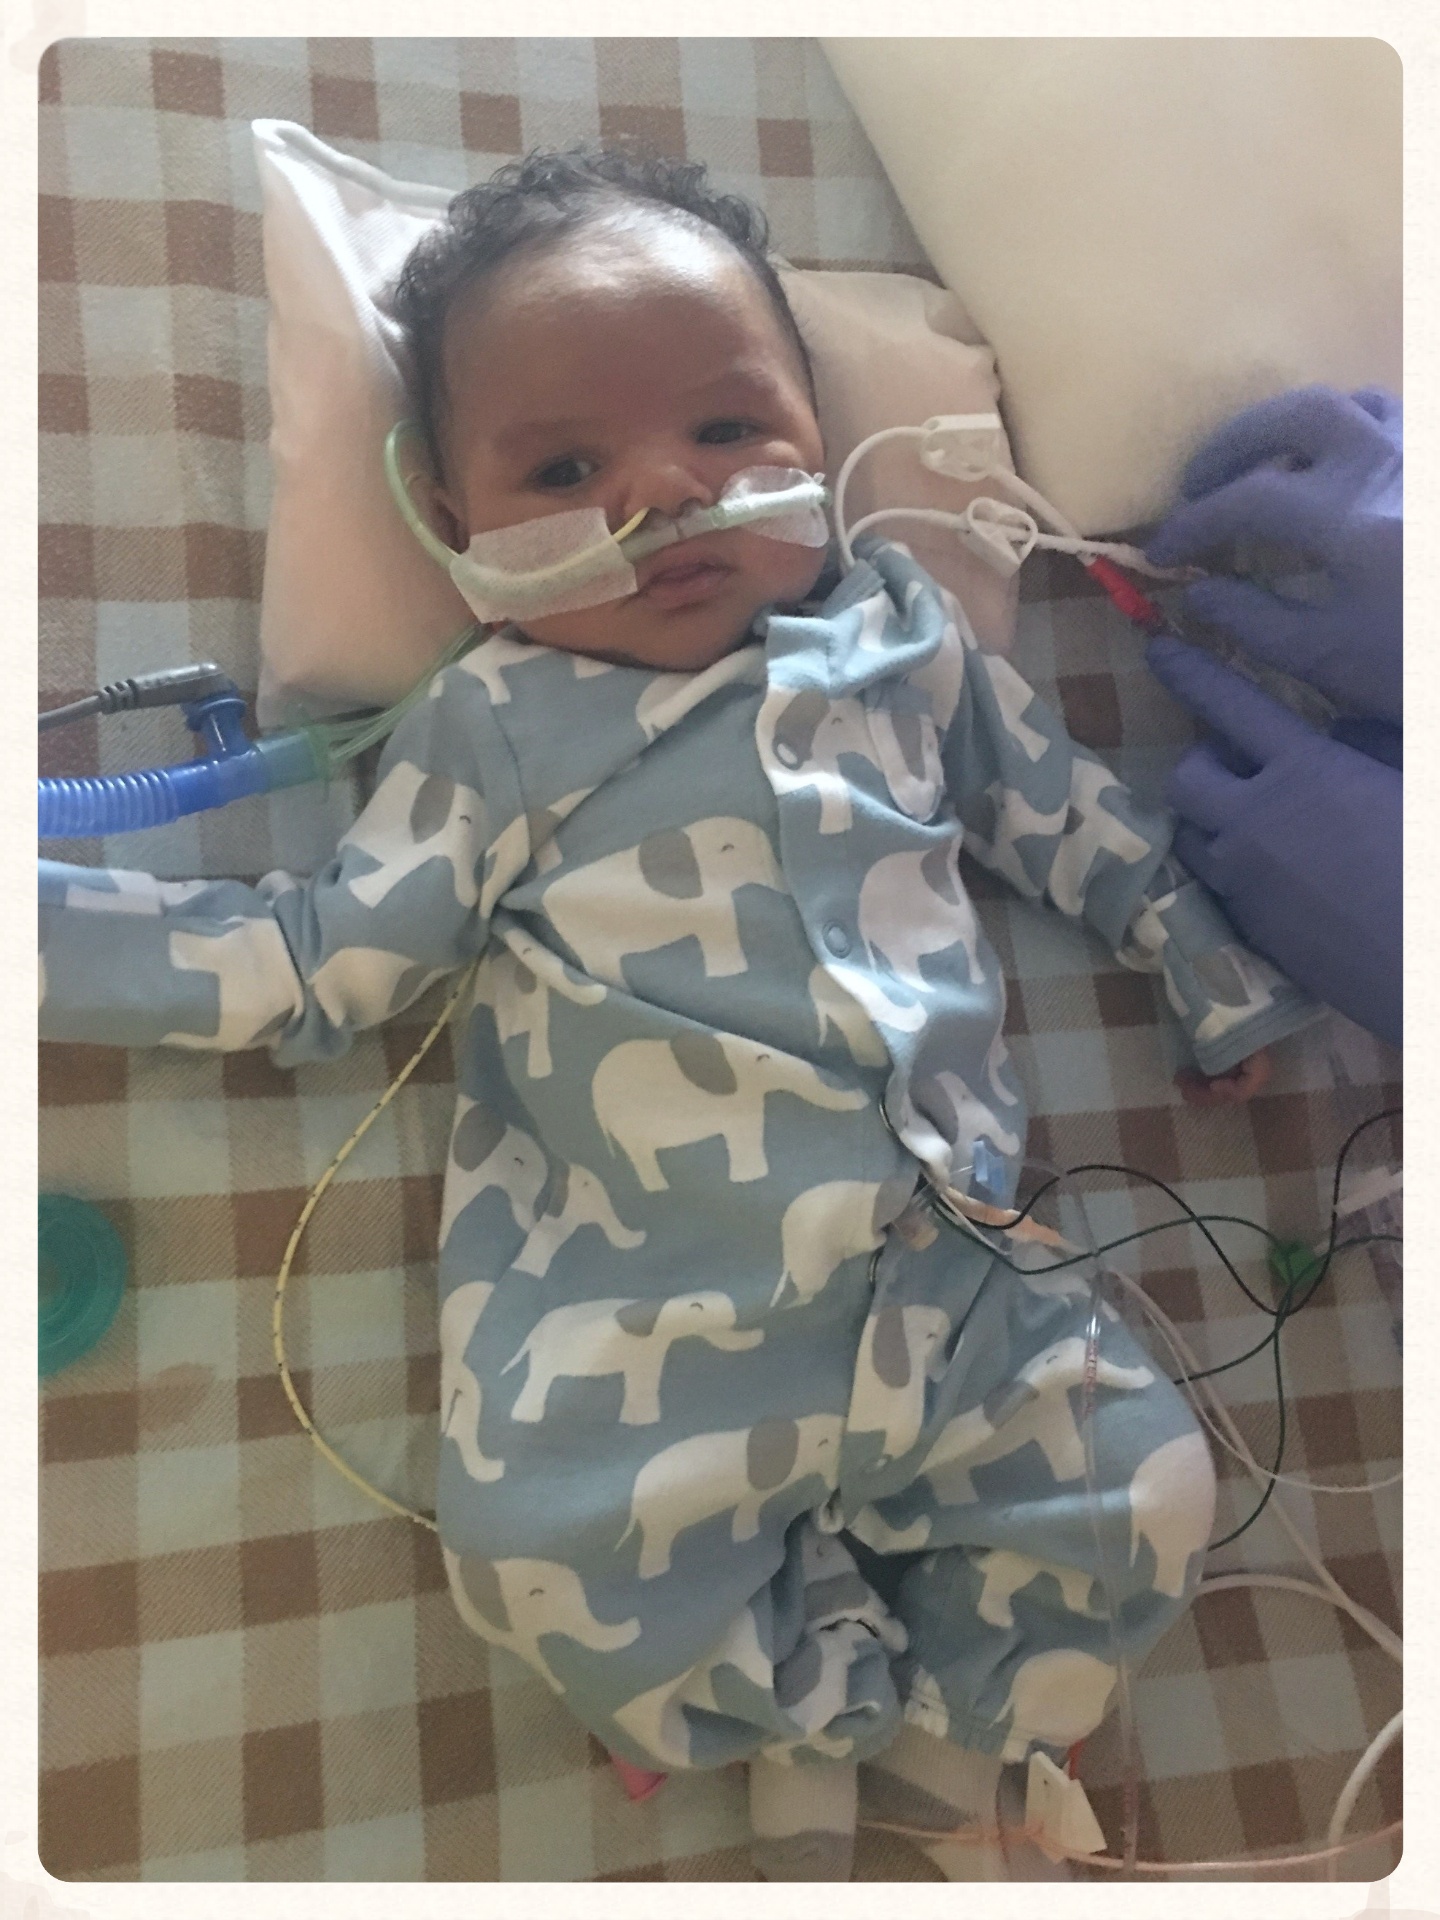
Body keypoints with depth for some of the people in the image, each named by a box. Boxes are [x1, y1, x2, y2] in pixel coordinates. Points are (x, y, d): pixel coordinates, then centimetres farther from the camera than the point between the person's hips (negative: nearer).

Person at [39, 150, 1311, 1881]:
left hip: (956, 1282, 4)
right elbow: (313, 963, 4)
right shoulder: (497, 729, 1)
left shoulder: (907, 635, 10)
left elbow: (1074, 823, 22)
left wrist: (1225, 976, 26)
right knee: (550, 1549, -19)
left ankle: (832, 1733, 16)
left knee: (1144, 1483, 0)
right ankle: (898, 1705, 10)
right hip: (646, 1328, -3)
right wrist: (54, 922, -4)